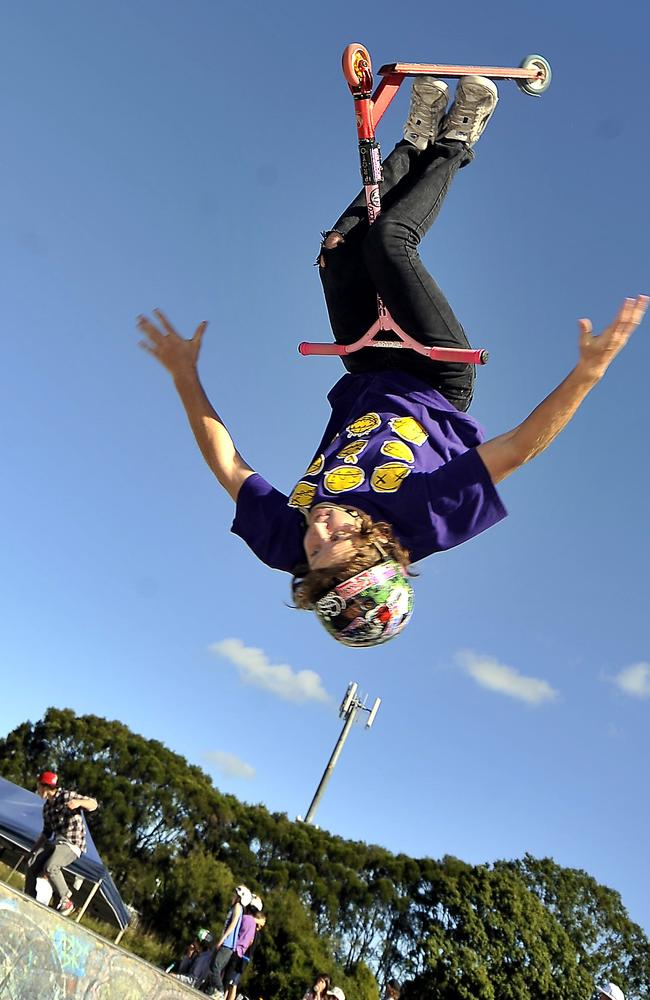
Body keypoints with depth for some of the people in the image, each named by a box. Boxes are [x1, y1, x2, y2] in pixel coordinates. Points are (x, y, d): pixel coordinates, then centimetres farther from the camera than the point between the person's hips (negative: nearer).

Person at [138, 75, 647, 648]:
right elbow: (519, 447, -34)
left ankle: (418, 143, 23)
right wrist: (588, 372, -39)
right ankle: (453, 144, 18)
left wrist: (183, 373, -14)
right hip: (436, 386, -2)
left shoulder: (284, 543, -30)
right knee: (387, 241, -15)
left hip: (367, 383, 3)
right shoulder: (428, 524, -37)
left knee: (341, 245, -7)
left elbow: (227, 463, -18)